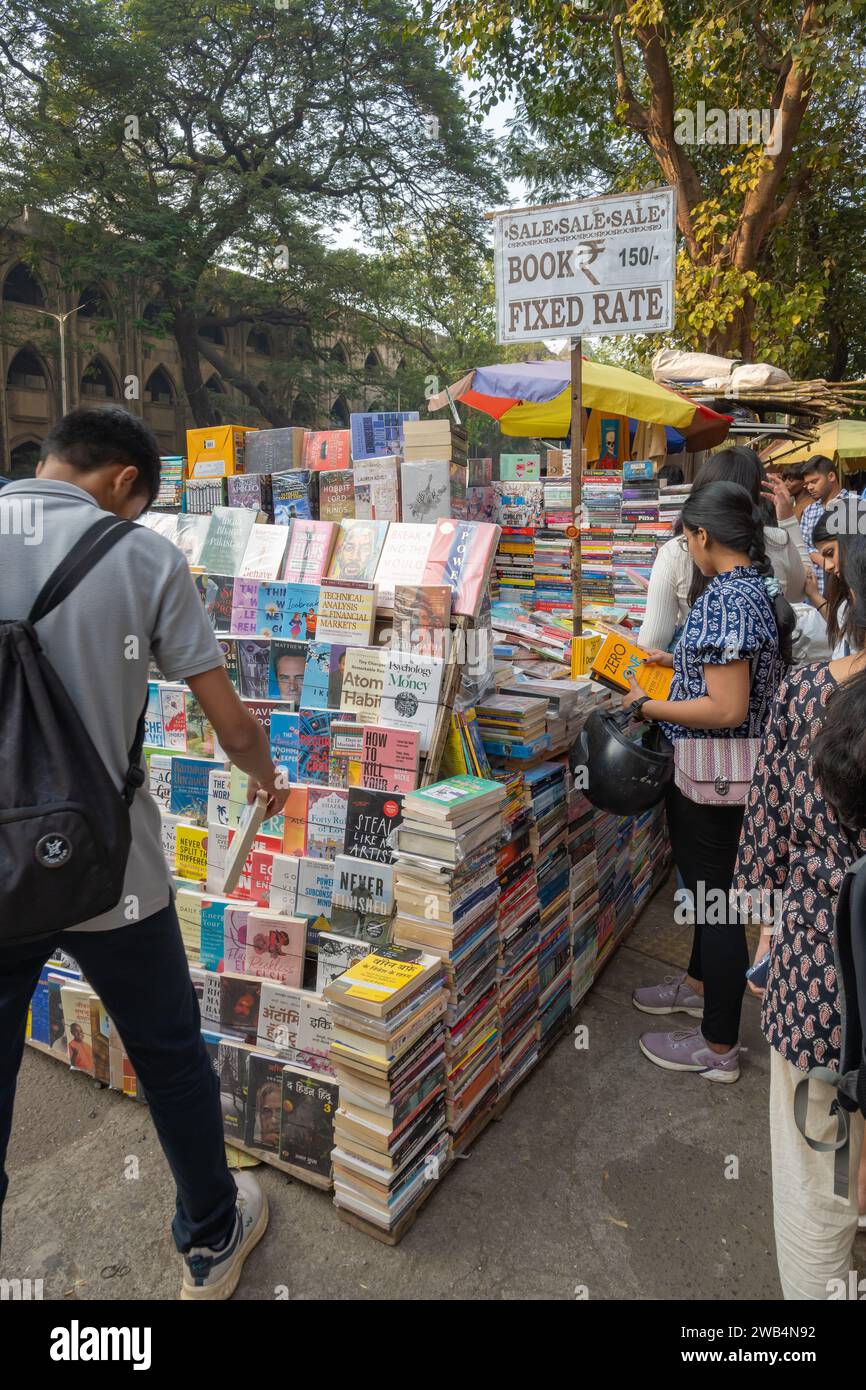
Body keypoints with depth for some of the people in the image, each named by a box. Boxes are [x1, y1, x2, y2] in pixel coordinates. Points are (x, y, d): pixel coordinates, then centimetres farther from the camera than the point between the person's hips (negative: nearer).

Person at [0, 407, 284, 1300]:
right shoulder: (142, 557, -8)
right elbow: (232, 725, -4)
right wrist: (265, 776, 17)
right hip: (110, 877, -2)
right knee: (171, 1059, 19)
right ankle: (212, 1242, 41)